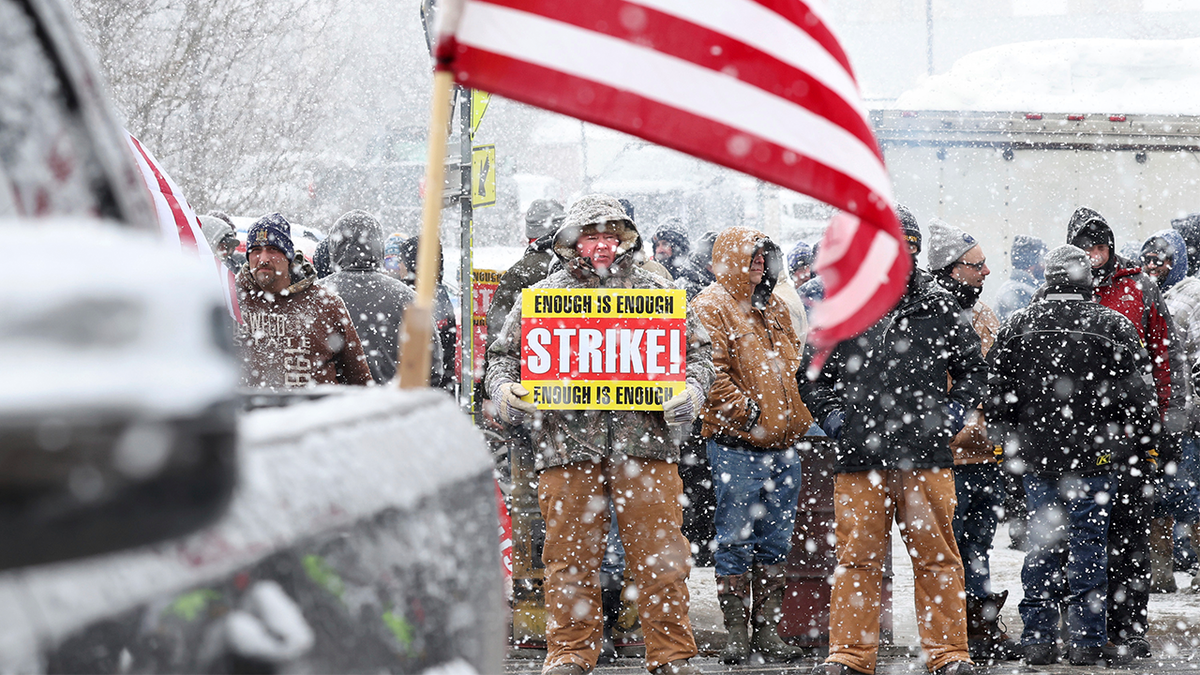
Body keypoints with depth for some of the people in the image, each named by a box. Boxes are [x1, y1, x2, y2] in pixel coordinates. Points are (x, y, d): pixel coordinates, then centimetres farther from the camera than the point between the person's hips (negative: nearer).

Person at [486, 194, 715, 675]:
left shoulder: (656, 293, 13)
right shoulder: (539, 297, 11)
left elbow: (697, 348, 14)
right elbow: (504, 354, 15)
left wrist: (692, 389, -4)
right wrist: (504, 390, -5)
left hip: (644, 442, 0)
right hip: (567, 445, 0)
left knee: (660, 554, 0)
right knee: (571, 557, 3)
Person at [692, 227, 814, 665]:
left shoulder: (773, 308, 18)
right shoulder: (711, 307, -6)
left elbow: (793, 364, 25)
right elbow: (712, 370, -14)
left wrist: (801, 415, 15)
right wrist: (743, 411, -17)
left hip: (783, 446, 8)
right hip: (737, 447, -8)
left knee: (775, 543, 9)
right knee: (736, 544, -3)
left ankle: (768, 631, 15)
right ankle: (737, 635, 1)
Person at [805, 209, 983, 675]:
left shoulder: (938, 307, 8)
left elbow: (972, 369, 15)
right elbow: (814, 375, 18)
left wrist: (952, 413, 3)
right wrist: (832, 415, 4)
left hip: (926, 455, 0)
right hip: (859, 457, 0)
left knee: (936, 555, 3)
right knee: (857, 556, 3)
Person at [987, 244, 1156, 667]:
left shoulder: (1016, 327, 3)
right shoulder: (1113, 327, -6)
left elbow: (996, 391, 9)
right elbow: (1138, 393, -4)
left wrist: (1007, 442, 20)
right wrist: (1141, 440, 8)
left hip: (1036, 458, 3)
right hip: (1093, 458, -3)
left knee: (1042, 545, 10)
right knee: (1089, 544, 2)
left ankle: (1037, 640, 10)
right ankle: (1088, 640, 2)